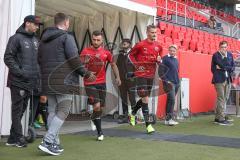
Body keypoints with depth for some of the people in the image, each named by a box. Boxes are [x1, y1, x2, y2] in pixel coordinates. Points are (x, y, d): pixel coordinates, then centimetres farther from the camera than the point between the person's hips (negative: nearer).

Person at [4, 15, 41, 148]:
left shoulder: (35, 40, 17)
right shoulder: (16, 38, -4)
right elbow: (8, 58, -9)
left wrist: (37, 76, 11)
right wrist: (20, 72, -17)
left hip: (30, 82, 7)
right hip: (18, 82, -7)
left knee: (21, 110, 10)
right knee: (17, 110, -2)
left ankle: (13, 138, 19)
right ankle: (18, 138, 3)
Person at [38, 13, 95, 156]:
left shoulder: (44, 39, 17)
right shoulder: (67, 37, -7)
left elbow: (40, 59, 19)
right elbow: (74, 59, -14)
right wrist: (86, 73, -5)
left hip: (48, 81, 8)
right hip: (63, 81, -7)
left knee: (52, 111, 12)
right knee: (63, 111, -3)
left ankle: (54, 143, 13)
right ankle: (48, 141, -12)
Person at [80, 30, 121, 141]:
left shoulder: (106, 53, 3)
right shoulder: (85, 51, -4)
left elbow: (113, 64, 14)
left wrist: (117, 77, 3)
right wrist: (84, 61, -23)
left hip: (102, 83, 4)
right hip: (90, 83, -3)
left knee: (101, 107, 9)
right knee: (97, 105, -16)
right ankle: (100, 132, 0)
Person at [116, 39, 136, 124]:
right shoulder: (120, 55, 15)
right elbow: (118, 66, 18)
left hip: (130, 79, -6)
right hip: (121, 80, 6)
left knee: (132, 98, -4)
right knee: (123, 98, 9)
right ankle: (125, 116, 17)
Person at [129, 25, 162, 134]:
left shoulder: (158, 46, 4)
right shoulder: (140, 45, -10)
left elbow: (159, 60, 18)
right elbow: (131, 55, 4)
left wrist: (159, 60, -6)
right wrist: (136, 64, -9)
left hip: (151, 75, 6)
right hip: (141, 74, -6)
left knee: (145, 98, 16)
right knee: (145, 99, -9)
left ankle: (133, 114, 41)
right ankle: (148, 125, -4)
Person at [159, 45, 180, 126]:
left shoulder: (176, 60, 16)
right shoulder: (165, 58, -5)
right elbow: (160, 71, -10)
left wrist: (177, 80, 15)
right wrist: (165, 80, -13)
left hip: (176, 83, 7)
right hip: (169, 83, -7)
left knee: (170, 100, 10)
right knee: (172, 99, -14)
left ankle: (167, 119, 15)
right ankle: (169, 119, -11)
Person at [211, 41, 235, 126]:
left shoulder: (230, 55, 12)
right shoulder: (216, 55, -5)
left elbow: (232, 67, 7)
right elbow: (222, 65, -18)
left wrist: (223, 68, -6)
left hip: (228, 79, 7)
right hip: (219, 79, -6)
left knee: (225, 99, 11)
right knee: (221, 99, -7)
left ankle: (218, 117, 21)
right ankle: (221, 119, -4)